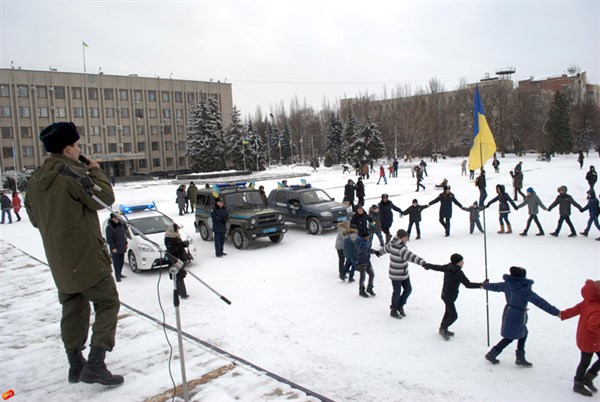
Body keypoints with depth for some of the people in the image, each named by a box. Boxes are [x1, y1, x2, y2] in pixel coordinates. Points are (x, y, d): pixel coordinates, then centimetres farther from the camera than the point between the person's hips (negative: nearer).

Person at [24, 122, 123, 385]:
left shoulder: (35, 180, 9)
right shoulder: (74, 174, -18)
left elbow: (35, 218, 17)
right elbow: (105, 197, -15)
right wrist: (96, 171, -3)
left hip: (59, 260, 8)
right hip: (86, 255, -8)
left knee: (73, 309, 17)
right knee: (107, 304, 2)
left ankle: (76, 365, 25)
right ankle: (95, 365, -2)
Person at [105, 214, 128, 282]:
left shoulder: (121, 224, 6)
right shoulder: (109, 227, -14)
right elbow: (109, 239, -14)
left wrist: (126, 243, 15)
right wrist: (113, 247, -17)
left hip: (122, 247, 6)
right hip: (115, 248, -6)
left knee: (121, 261, 13)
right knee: (116, 262, -3)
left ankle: (119, 274, 27)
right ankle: (117, 276, 3)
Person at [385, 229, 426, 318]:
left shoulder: (393, 243, -1)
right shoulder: (401, 248, -30)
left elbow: (387, 247, 20)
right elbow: (410, 256, -42)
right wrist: (423, 263, -51)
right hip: (396, 275, -9)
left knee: (408, 289, 13)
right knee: (397, 292, 5)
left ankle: (400, 306, 32)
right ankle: (393, 310, 24)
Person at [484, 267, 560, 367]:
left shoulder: (507, 284, -4)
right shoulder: (525, 289, -23)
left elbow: (495, 286, 14)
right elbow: (540, 302, -24)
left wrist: (485, 285, 35)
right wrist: (556, 312, -22)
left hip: (508, 312, 7)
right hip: (517, 316, -7)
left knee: (523, 334, 20)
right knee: (509, 338, 8)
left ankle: (520, 358, 25)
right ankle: (492, 354, 15)